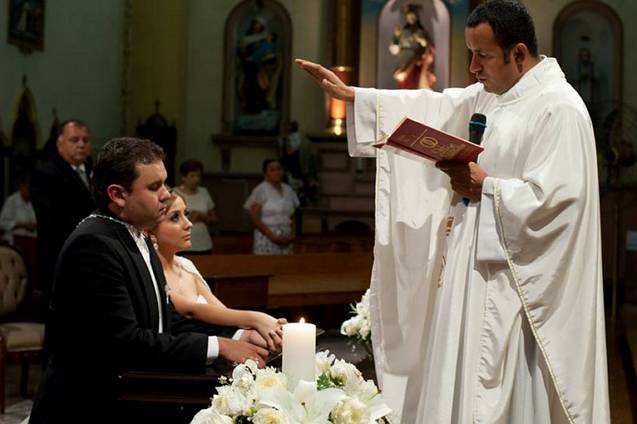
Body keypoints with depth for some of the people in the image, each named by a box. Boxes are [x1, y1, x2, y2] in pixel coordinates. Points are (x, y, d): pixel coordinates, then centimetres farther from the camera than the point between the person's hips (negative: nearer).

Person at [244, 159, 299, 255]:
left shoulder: (288, 190, 12)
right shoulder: (260, 190, -4)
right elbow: (254, 218, -9)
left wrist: (291, 235, 2)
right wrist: (272, 236, -15)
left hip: (285, 240, 5)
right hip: (266, 238, -5)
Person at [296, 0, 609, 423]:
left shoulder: (559, 108, -16)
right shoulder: (490, 95, 12)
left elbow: (557, 199, -23)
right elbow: (433, 109, 16)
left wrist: (484, 187, -17)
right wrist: (352, 96, 12)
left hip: (513, 281, -9)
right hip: (475, 268, 9)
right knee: (460, 384, 14)